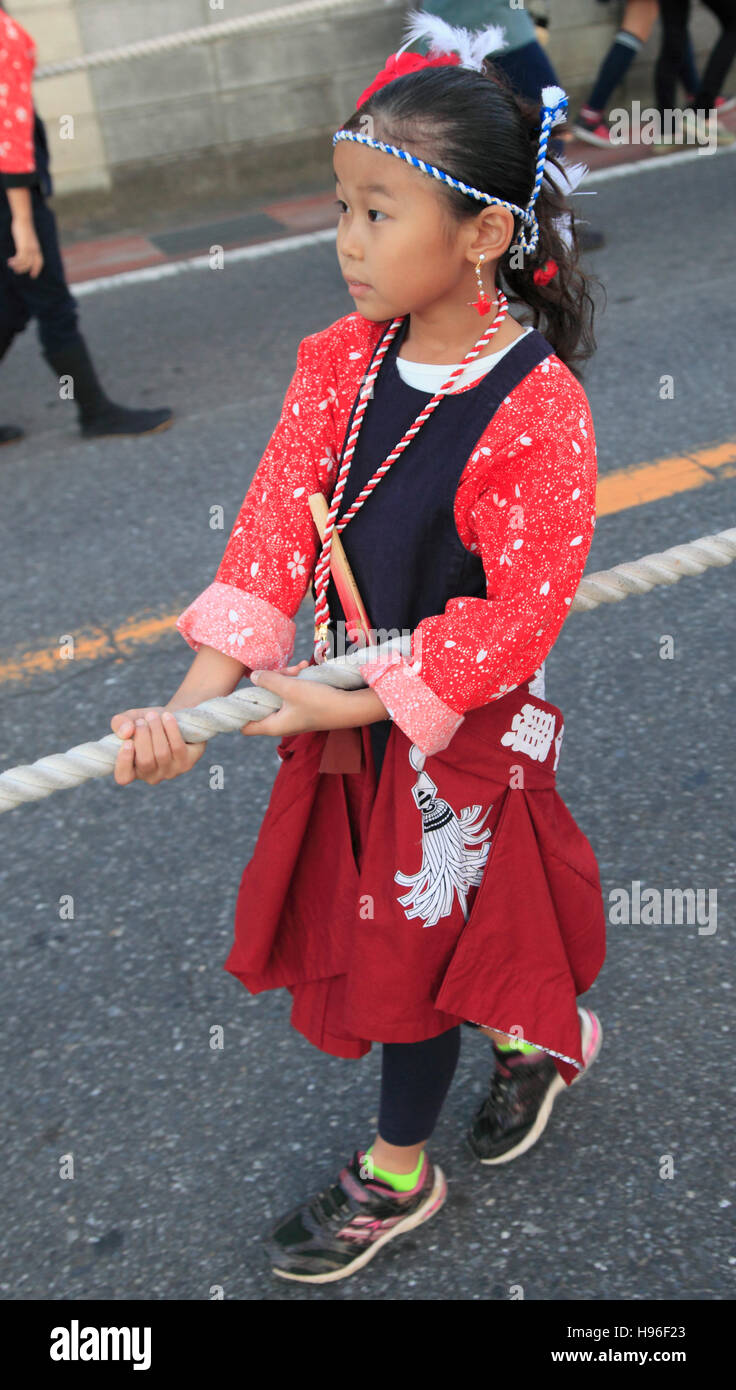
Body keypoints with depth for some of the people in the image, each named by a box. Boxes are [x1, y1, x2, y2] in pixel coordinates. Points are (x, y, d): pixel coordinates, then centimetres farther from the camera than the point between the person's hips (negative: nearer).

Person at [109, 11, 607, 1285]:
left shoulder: (535, 411, -24)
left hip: (460, 723, -6)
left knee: (411, 941, 11)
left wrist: (355, 704, -22)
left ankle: (397, 1174, 38)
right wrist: (193, 707, -18)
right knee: (403, 923, 21)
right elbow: (274, 533, -10)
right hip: (348, 703, 6)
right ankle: (538, 1036, 52)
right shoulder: (340, 363, -6)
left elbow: (518, 616, -22)